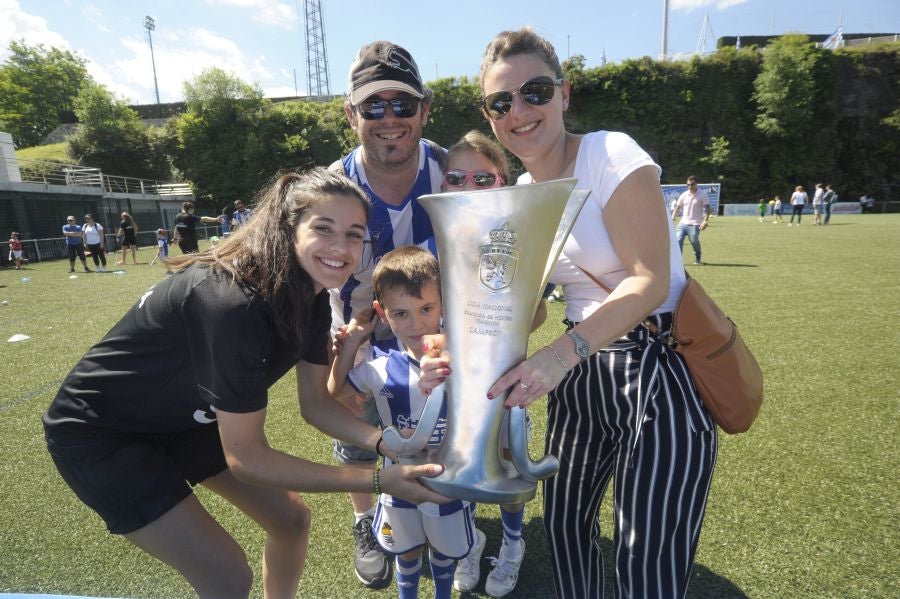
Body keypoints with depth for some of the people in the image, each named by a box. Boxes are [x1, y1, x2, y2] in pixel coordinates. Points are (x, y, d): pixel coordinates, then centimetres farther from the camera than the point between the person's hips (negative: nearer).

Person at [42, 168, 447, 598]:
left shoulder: (311, 297, -12)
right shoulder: (235, 302, -37)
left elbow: (316, 405, -5)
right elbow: (246, 458, -31)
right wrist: (377, 480, -31)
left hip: (185, 417, 7)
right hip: (98, 434, -7)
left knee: (291, 519, 10)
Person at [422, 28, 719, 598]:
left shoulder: (610, 155, -14)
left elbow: (650, 281, -23)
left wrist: (565, 351, -36)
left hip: (659, 367, -6)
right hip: (583, 370, 7)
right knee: (564, 523, 18)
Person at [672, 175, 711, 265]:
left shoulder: (703, 194, -3)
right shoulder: (684, 195, 6)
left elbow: (707, 208, -5)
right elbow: (677, 206, 8)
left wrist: (705, 221, -16)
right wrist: (672, 218, -4)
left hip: (695, 224, -3)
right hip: (683, 222, 3)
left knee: (694, 241, -3)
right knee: (678, 240, -9)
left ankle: (697, 259, 22)